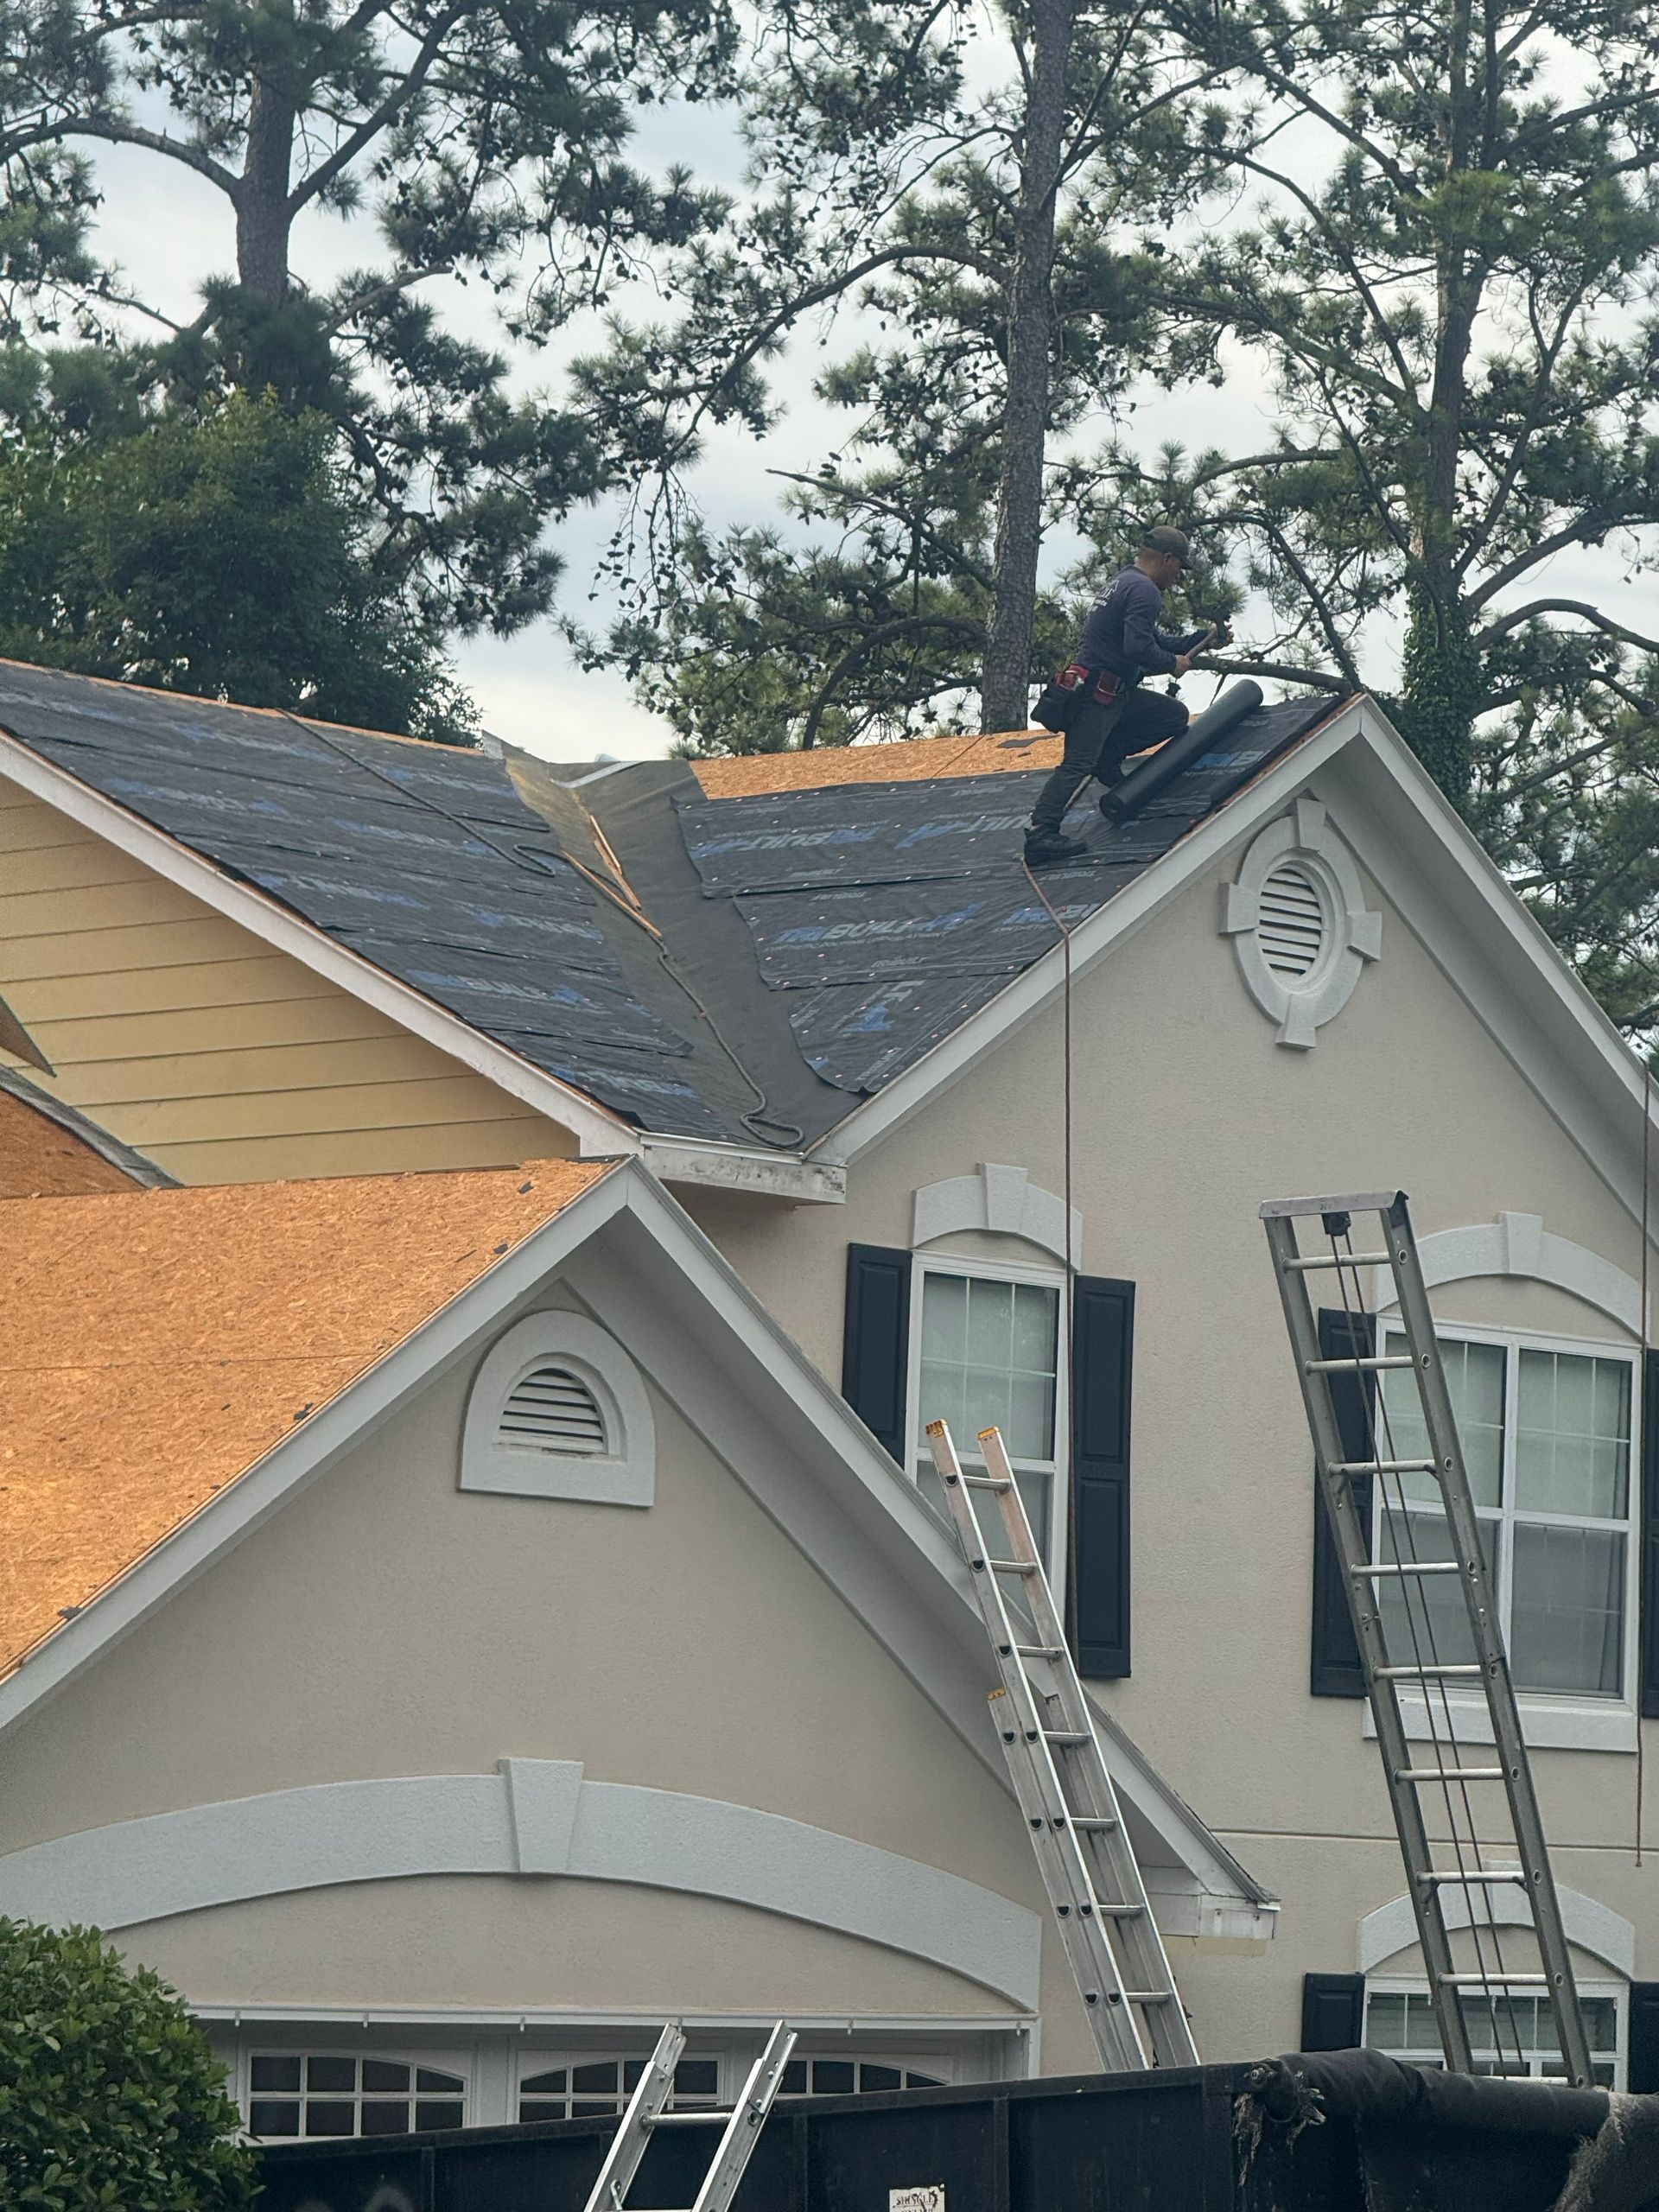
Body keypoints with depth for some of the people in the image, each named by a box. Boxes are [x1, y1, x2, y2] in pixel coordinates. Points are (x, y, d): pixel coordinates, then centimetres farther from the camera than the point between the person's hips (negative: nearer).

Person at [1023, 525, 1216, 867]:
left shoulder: (1124, 583, 21)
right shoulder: (1144, 590, -13)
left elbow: (1153, 639, 28)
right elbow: (1138, 647, -24)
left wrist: (1200, 638, 25)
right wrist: (1172, 664, -8)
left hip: (1117, 693, 10)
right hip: (1096, 694, -10)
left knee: (1174, 716, 14)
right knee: (1077, 765, -15)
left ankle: (1109, 754, 6)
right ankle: (1041, 834, -21)